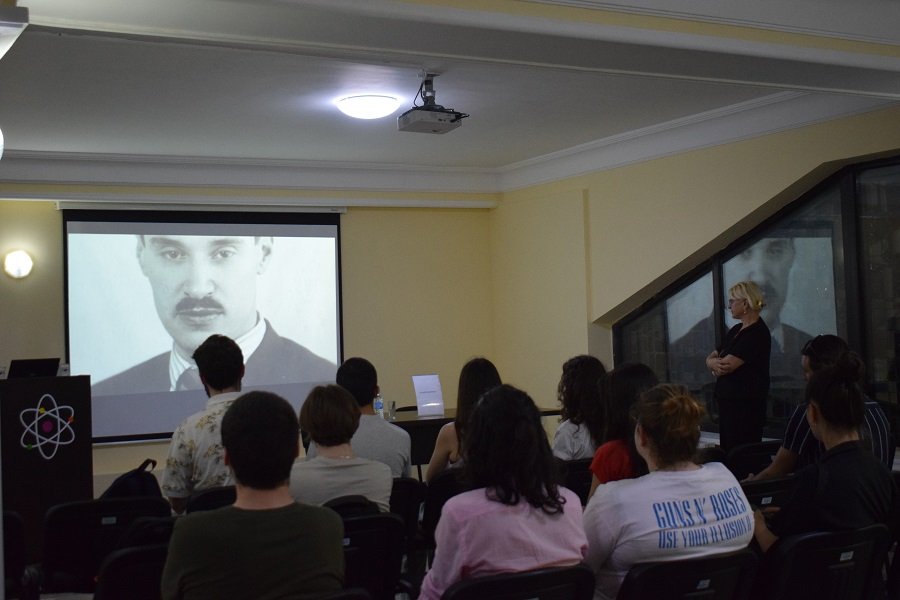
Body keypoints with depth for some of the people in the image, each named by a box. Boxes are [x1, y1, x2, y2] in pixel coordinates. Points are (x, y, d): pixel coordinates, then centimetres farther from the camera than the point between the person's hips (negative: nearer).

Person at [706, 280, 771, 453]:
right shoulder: (736, 330, 15)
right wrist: (716, 363, -8)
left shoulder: (757, 333, -13)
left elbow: (728, 365, -19)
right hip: (728, 401, 9)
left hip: (746, 406, -9)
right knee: (727, 452, 11)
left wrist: (715, 363, 3)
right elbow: (710, 358, 16)